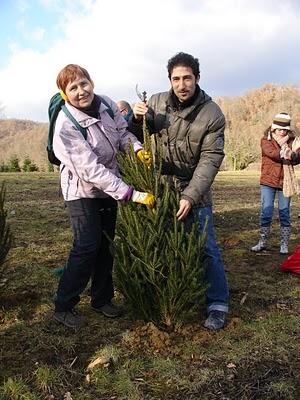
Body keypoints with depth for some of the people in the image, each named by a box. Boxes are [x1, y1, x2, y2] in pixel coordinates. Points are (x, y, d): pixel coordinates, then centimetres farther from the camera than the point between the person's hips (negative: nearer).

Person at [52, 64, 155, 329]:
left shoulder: (106, 104, -10)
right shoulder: (66, 126, -28)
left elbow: (123, 132, 6)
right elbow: (92, 170, -32)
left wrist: (137, 148, -18)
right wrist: (133, 195, -35)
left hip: (108, 187, 6)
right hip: (83, 191, -6)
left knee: (106, 245, 12)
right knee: (87, 247, -10)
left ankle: (102, 299, 29)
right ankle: (63, 307, 8)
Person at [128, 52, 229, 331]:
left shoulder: (212, 114, -13)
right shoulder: (157, 103, -5)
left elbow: (210, 160, -17)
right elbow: (135, 137, 4)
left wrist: (190, 196, -28)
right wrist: (136, 119, -19)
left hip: (195, 189, -3)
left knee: (206, 248, 0)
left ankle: (217, 305, 14)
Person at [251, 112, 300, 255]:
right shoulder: (266, 140, 1)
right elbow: (271, 153, -19)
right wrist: (285, 155, -34)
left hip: (285, 182, 2)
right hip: (268, 181, -1)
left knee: (284, 214, 6)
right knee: (266, 213, -1)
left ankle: (284, 244, 17)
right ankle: (262, 242, 14)